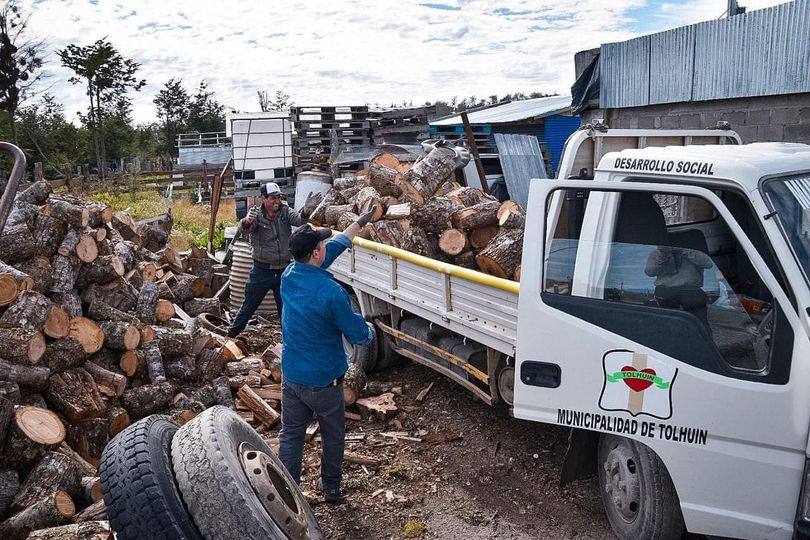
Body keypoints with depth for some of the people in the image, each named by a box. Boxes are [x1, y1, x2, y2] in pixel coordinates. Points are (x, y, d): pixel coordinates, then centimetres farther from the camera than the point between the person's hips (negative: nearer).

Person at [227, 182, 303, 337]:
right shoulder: (257, 215, -11)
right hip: (262, 271, -2)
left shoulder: (285, 211, -3)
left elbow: (299, 219, -20)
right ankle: (230, 336, 26)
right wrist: (246, 222, -53)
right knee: (248, 307, 9)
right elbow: (242, 229, -28)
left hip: (284, 270, 2)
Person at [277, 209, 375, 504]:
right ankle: (331, 488, 34)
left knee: (290, 436, 14)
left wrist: (358, 223, 19)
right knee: (333, 436, 18)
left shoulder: (289, 275, -6)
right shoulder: (331, 293, -26)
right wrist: (370, 330, 9)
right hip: (324, 381, -5)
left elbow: (333, 248, 9)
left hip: (291, 377, 5)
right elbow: (358, 335, -15)